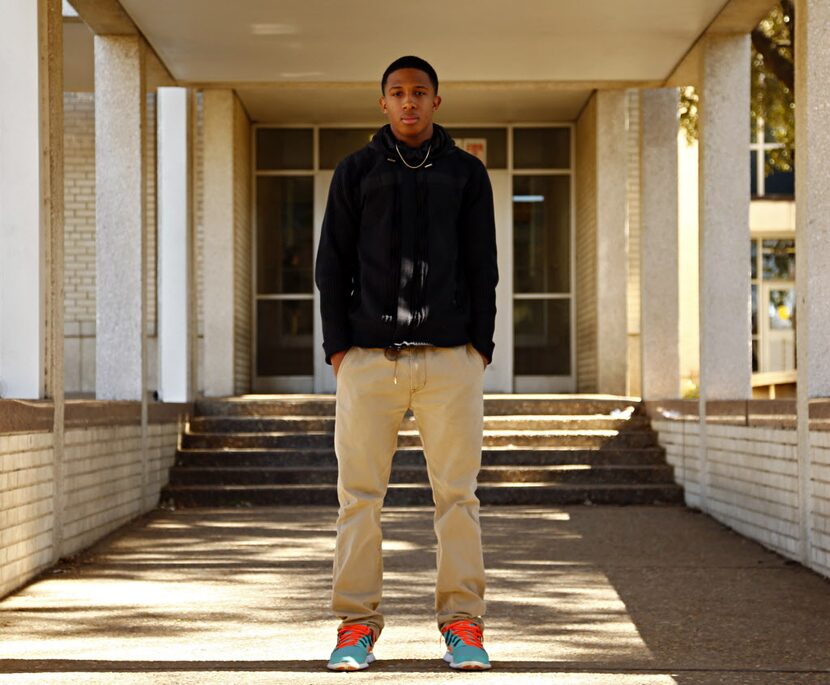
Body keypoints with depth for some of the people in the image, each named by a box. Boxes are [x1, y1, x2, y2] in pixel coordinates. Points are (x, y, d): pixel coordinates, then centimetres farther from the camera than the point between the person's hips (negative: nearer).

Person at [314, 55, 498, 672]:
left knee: (457, 494, -1)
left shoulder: (466, 172, 12)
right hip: (368, 357, 0)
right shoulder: (356, 172, 12)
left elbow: (483, 267, 11)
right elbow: (332, 265, 10)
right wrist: (338, 344, 0)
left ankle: (463, 622, 5)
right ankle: (357, 622, 6)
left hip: (451, 357, 0)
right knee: (360, 495, -1)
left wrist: (480, 344, 0)